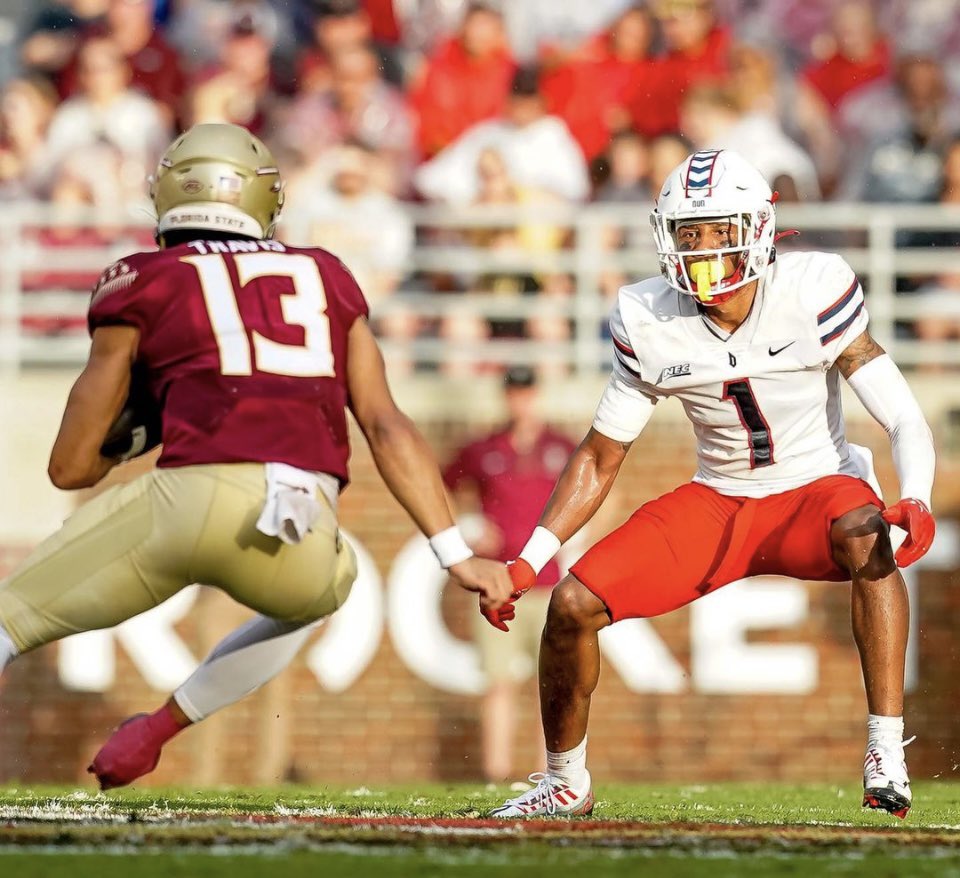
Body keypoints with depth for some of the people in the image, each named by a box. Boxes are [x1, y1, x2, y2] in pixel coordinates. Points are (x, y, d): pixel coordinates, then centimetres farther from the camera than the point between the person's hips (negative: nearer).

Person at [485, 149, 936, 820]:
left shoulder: (814, 293, -19)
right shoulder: (650, 323, -9)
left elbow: (905, 419, -19)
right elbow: (600, 459, 3)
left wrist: (917, 502, -40)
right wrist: (528, 563, -5)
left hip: (814, 489, -3)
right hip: (716, 504, 3)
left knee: (866, 536, -39)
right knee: (574, 604, -11)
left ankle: (887, 760, -37)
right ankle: (566, 783, 15)